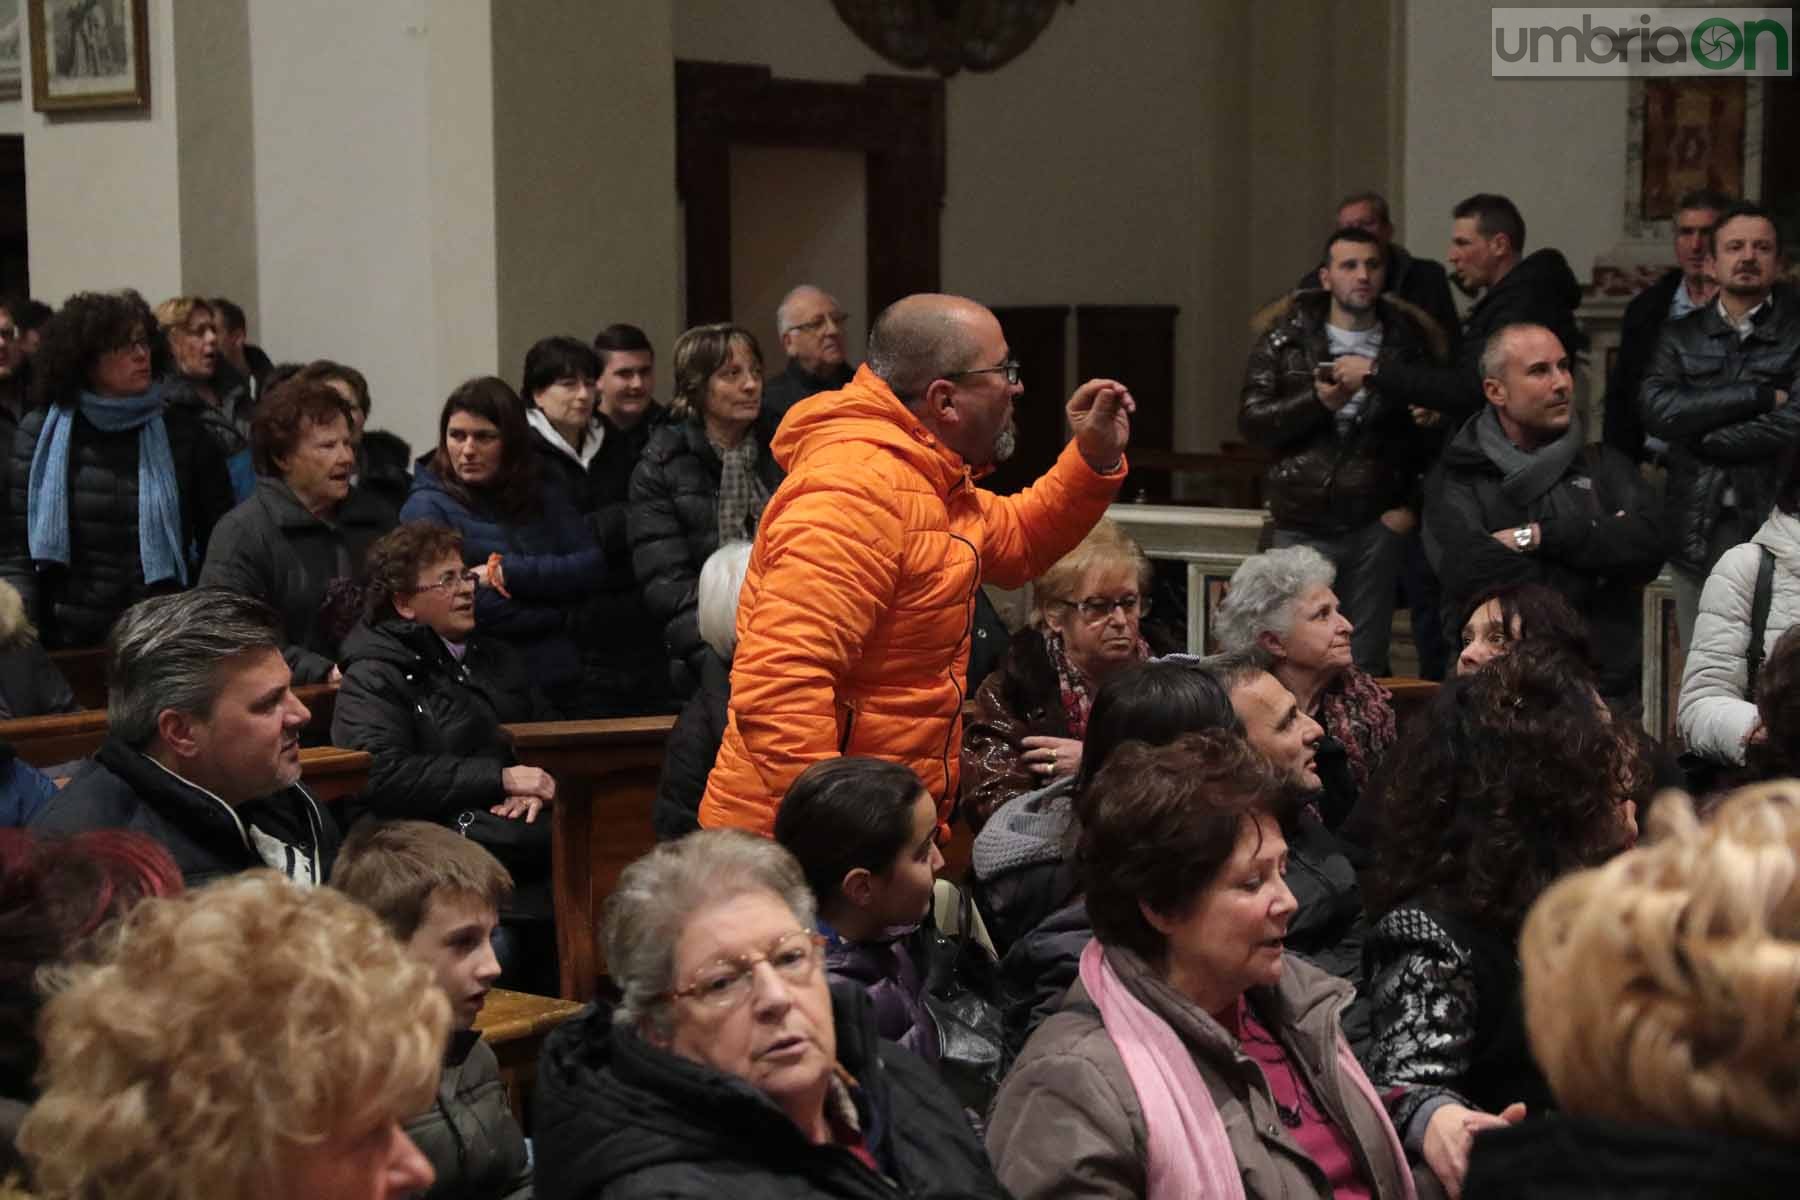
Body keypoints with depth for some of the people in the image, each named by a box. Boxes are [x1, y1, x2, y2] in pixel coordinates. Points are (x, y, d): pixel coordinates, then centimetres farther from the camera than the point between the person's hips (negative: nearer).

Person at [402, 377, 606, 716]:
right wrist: (561, 613, -4)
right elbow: (472, 609, -14)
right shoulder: (426, 508, -3)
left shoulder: (544, 501, 13)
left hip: (563, 688, 5)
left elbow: (592, 564, -3)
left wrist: (508, 573, -13)